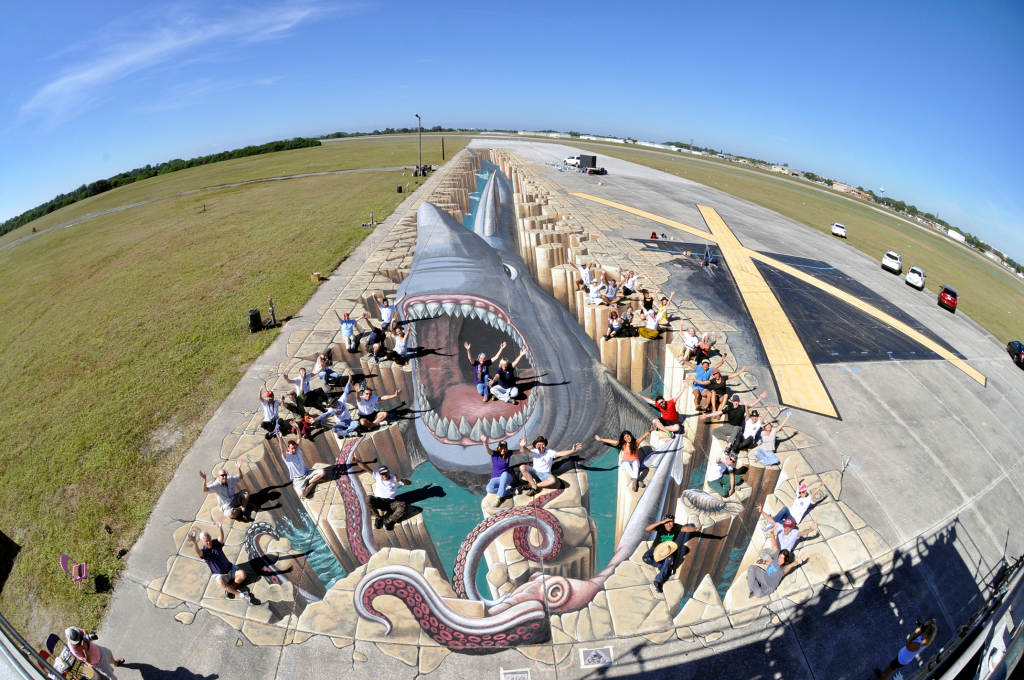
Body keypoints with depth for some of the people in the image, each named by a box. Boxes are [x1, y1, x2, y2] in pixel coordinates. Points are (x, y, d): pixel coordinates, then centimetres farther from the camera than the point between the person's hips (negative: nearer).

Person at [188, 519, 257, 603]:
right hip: (219, 575, -2)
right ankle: (242, 595, -30)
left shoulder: (216, 544, -9)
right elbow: (198, 551, -39)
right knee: (220, 582, -36)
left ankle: (231, 588, 1)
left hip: (230, 568, 2)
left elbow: (221, 537, -31)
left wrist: (220, 529, -54)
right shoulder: (203, 551, -14)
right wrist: (194, 542, -60)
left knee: (242, 574, -24)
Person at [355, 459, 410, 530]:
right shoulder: (377, 476, -2)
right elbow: (366, 468, -14)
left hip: (390, 503, -1)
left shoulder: (395, 479, -3)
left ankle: (389, 521, -11)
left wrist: (400, 479, -29)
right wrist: (356, 460, -29)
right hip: (378, 501, 1)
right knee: (369, 499, -33)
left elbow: (409, 483, -10)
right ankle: (378, 517, -9)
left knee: (404, 505, -29)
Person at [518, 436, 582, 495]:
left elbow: (560, 453, -28)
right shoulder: (535, 451, -10)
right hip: (535, 471, 2)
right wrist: (523, 446, -57)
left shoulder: (549, 452, -13)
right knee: (522, 467, -26)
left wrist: (572, 450, -44)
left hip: (545, 474, -1)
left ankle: (536, 485, -17)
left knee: (553, 480, -35)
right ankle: (534, 486, -20)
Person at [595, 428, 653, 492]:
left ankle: (634, 481, -56)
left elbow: (643, 436, -17)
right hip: (625, 461, 1)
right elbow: (611, 441, 2)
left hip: (635, 461, -1)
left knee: (636, 463, -37)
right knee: (626, 464, -36)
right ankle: (637, 480, -52)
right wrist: (600, 439, 2)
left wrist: (650, 430, -34)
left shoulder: (636, 442, -2)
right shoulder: (623, 444, 2)